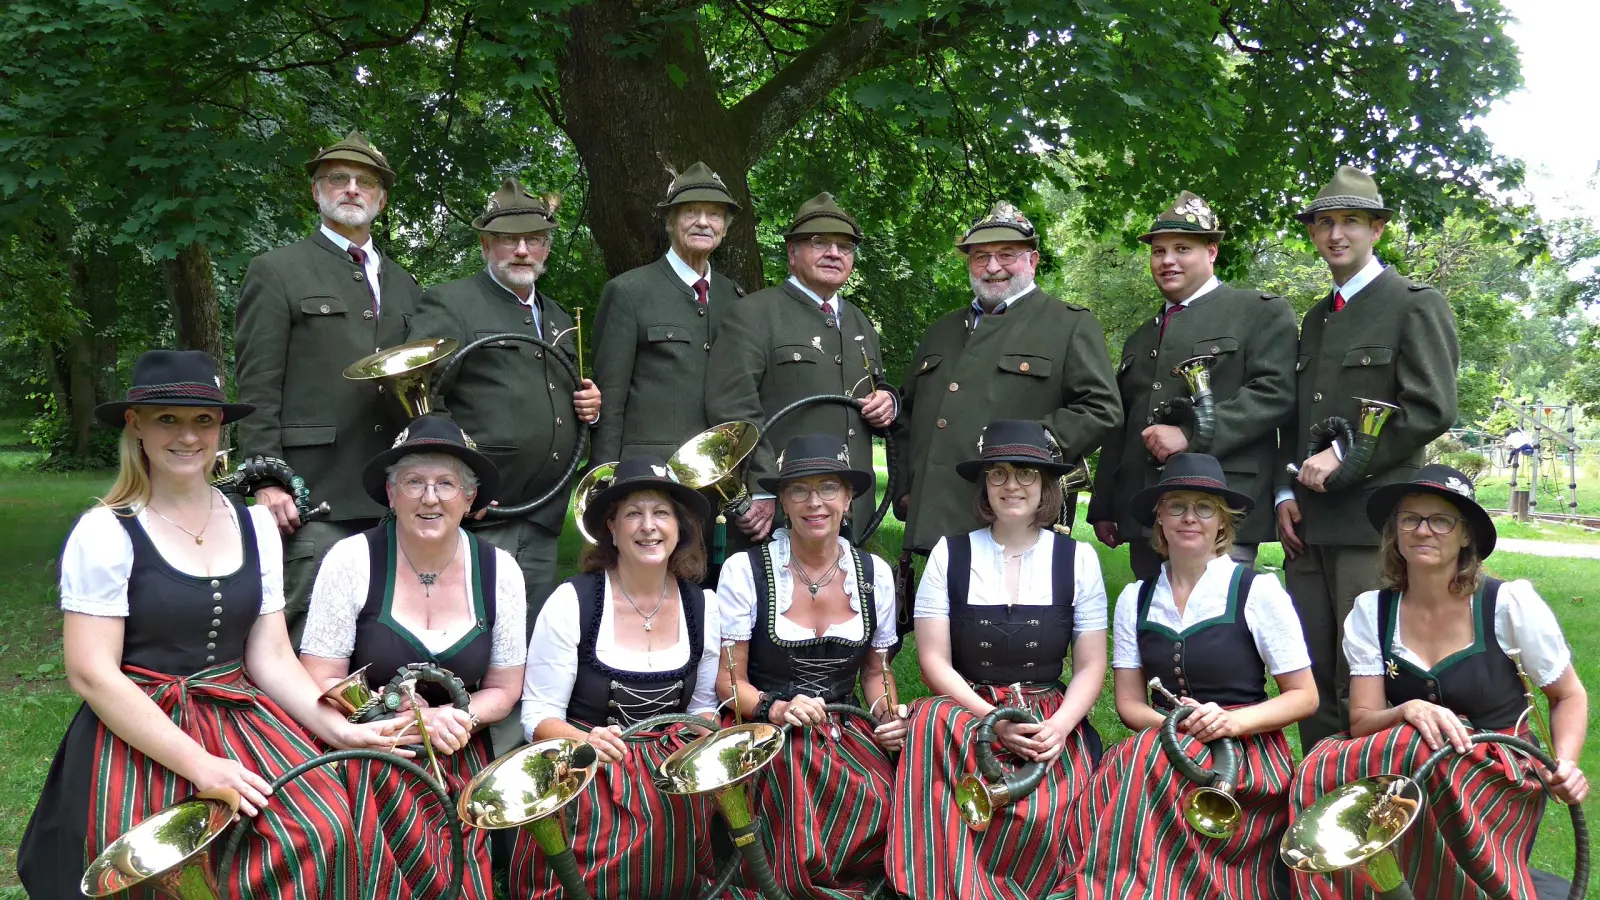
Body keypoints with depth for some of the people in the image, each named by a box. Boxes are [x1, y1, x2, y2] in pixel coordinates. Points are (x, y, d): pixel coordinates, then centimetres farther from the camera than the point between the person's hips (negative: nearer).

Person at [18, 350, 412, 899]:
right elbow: (92, 674, -12)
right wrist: (199, 764, -19)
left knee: (324, 831, -20)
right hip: (139, 734, -4)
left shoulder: (255, 524, 8)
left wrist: (339, 728, -10)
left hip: (243, 720, 4)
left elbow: (272, 658, 7)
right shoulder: (105, 533, -7)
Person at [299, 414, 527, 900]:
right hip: (367, 754, -2)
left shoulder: (499, 570, -1)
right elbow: (319, 683, -6)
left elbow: (503, 690, 8)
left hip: (459, 757, 3)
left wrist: (459, 717, -13)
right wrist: (406, 714, -18)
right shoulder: (352, 560, -10)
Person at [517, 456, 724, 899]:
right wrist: (587, 741, -23)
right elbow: (538, 714, -5)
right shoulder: (572, 601, -9)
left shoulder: (704, 606, 3)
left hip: (670, 767, 3)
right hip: (585, 763, -3)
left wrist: (704, 738, -6)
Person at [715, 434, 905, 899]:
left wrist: (887, 715, -5)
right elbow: (728, 680, -3)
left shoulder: (875, 574, 4)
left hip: (847, 732, 3)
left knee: (886, 808, -27)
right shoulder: (744, 570, -7)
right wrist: (775, 708, -23)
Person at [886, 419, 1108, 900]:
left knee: (1044, 811, -32)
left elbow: (1090, 667, 5)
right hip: (966, 713, 0)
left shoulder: (1078, 558, 5)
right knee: (934, 721, -35)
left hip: (1051, 721, 0)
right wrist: (995, 722, -16)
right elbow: (934, 661, -2)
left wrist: (1058, 726, -15)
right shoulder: (949, 554, 3)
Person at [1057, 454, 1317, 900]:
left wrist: (1235, 721, -17)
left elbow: (1304, 697, 1)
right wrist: (1174, 722, -15)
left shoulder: (1258, 591, -3)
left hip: (1247, 751, -3)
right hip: (1163, 744, 3)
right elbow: (1129, 702, 7)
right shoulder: (1135, 598, 8)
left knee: (1145, 766, -33)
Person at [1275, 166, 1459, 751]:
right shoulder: (1315, 318, 21)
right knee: (1312, 676, 7)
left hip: (1374, 523, -6)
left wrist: (1345, 456, -14)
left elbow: (1431, 410, -10)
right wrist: (1286, 492, 9)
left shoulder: (1416, 305, 0)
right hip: (1309, 522, 7)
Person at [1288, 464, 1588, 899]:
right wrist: (1408, 711, -27)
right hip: (1406, 773, 2)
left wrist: (1566, 764, -13)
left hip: (1499, 780, -2)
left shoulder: (1510, 603, -8)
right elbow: (1362, 722, -5)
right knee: (1319, 777, -31)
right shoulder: (1371, 611, 0)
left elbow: (1570, 697, 5)